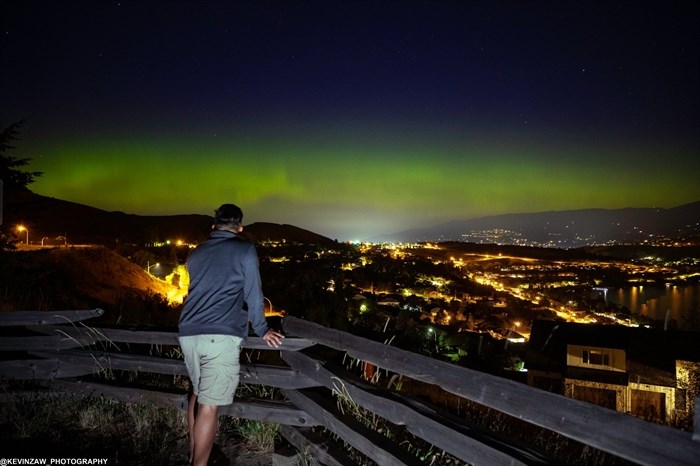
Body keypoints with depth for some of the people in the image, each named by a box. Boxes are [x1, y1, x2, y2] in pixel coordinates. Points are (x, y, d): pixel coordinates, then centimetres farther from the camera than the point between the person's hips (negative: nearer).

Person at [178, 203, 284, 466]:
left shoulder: (195, 254, 18)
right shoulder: (245, 250, 0)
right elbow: (253, 295, 1)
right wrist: (262, 331, 16)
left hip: (188, 333, 7)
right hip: (221, 337, -6)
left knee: (198, 393, 22)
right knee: (209, 405, -3)